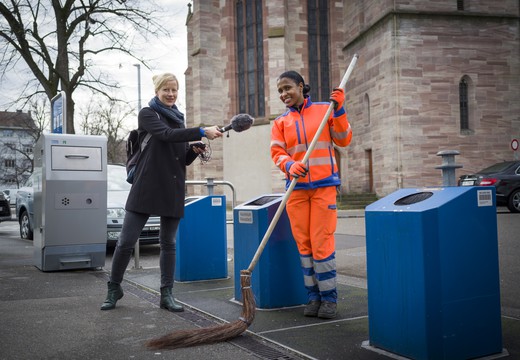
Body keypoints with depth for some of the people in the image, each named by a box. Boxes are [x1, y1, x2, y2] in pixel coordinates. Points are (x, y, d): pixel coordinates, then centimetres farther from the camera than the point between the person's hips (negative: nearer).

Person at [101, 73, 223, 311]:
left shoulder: (179, 119, 17)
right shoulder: (147, 114, 1)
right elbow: (166, 135, -20)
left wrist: (194, 150, -4)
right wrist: (202, 132, -27)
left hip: (173, 190, 5)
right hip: (146, 187, -5)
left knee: (169, 243, 7)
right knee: (126, 241, -2)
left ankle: (166, 294, 15)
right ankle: (114, 289, 16)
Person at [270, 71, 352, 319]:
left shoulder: (324, 110, 5)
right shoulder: (281, 122, 10)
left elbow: (343, 140, 3)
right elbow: (277, 153, -1)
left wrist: (339, 110, -6)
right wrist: (290, 166, -21)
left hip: (323, 185, -3)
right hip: (296, 188, 3)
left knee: (322, 243, -5)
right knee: (303, 244, 6)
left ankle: (329, 298, 8)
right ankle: (313, 296, 18)